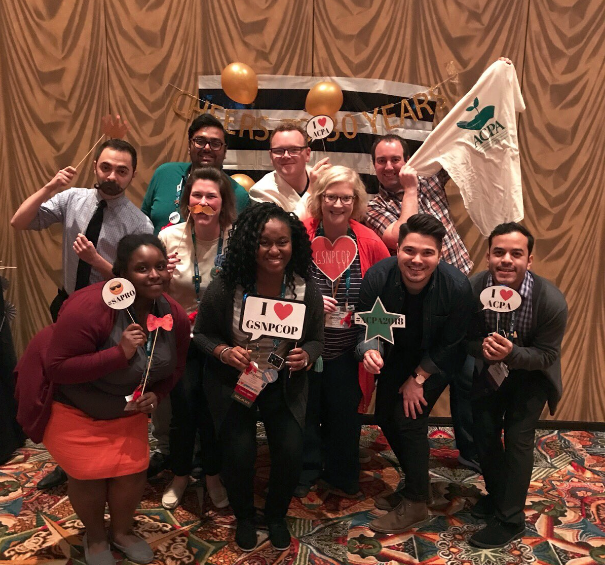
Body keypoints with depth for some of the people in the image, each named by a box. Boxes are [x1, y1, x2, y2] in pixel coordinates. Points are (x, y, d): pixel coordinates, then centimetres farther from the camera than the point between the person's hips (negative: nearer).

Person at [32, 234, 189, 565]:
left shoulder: (174, 315, -14)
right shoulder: (89, 306, -33)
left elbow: (175, 365, 3)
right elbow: (56, 368, -32)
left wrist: (156, 394, -15)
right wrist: (120, 353, -40)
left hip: (129, 412, 5)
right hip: (76, 412, -5)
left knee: (133, 473, 11)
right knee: (89, 478, 10)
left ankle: (121, 532, 43)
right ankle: (95, 538, 42)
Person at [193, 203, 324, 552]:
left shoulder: (307, 290, -14)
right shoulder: (225, 288, -19)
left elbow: (316, 339, -1)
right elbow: (202, 333, -5)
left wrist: (305, 356, -23)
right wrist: (224, 352, -24)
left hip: (284, 381, 2)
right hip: (231, 379, -1)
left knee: (292, 451, -8)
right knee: (239, 452, -9)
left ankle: (277, 516, 27)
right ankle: (244, 517, 27)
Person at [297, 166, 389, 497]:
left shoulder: (370, 242, -5)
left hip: (347, 349, 1)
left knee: (346, 412, 14)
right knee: (305, 410, 12)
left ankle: (342, 475, 40)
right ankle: (304, 473, 37)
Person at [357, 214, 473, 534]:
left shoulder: (457, 287, -30)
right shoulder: (377, 277, -25)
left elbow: (450, 344, -17)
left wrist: (418, 379, -17)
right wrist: (370, 351, -35)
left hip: (436, 361, -4)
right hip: (398, 354, 4)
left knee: (409, 418, -14)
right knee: (386, 417, 6)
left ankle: (416, 504, 8)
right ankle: (413, 482, 32)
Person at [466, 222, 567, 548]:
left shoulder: (551, 301, -29)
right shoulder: (472, 289, -26)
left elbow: (547, 355, -19)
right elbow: (464, 337, -11)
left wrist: (512, 353, -39)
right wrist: (483, 347, -35)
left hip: (531, 373, -2)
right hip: (489, 370, 3)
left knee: (517, 438, -7)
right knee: (484, 433, 6)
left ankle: (510, 520, 10)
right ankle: (497, 495, 33)